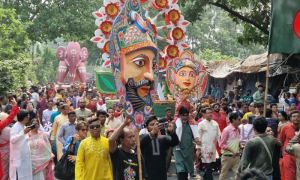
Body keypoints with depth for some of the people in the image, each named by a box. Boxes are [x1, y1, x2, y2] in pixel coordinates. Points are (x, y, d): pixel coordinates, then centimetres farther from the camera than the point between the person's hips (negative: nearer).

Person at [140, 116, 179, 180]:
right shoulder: (143, 137, 4)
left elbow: (175, 142, -5)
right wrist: (152, 132, -35)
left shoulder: (163, 138, 12)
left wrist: (171, 131, -25)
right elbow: (140, 143, -20)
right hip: (147, 175, -3)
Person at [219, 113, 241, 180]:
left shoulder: (238, 129, 6)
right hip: (227, 157, -5)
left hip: (236, 156, 5)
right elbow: (222, 144, -13)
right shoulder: (226, 130, -14)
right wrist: (232, 151, -20)